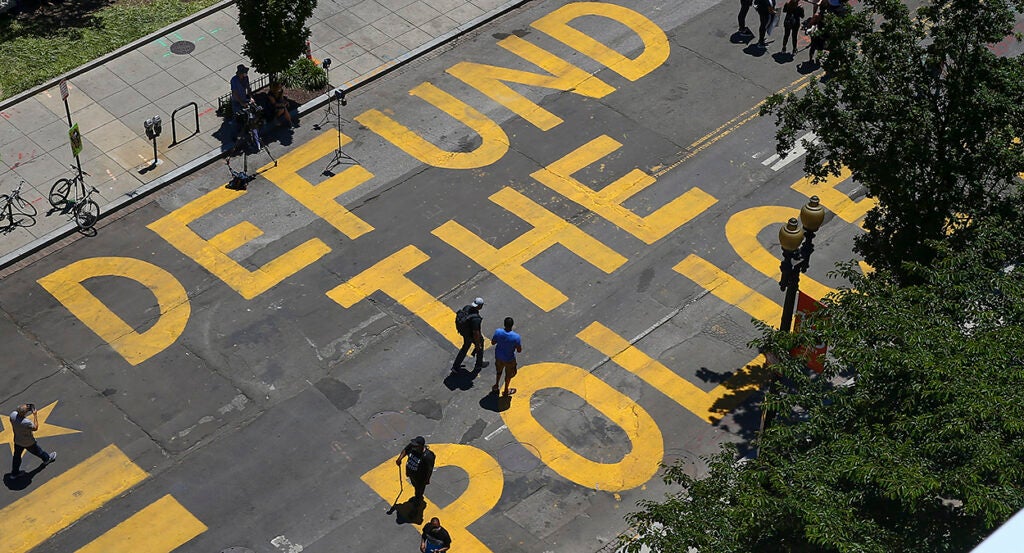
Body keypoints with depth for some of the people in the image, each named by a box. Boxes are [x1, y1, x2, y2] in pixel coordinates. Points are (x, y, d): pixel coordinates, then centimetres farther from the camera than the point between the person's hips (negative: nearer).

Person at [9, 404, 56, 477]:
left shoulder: (13, 415, -27)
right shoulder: (27, 422, -43)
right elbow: (35, 428, -22)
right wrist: (35, 415, -24)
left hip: (17, 441, 5)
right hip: (28, 443, -5)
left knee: (17, 456, 24)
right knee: (37, 451, 25)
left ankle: (14, 472, 40)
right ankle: (47, 458, 53)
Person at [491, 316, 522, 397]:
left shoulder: (498, 332, -25)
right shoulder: (516, 337, -32)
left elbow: (493, 343, -8)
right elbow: (519, 350, -20)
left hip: (498, 357, 3)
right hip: (509, 359, -3)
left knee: (499, 371, 32)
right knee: (508, 375, 25)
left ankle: (496, 386, 51)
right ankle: (506, 391, 44)